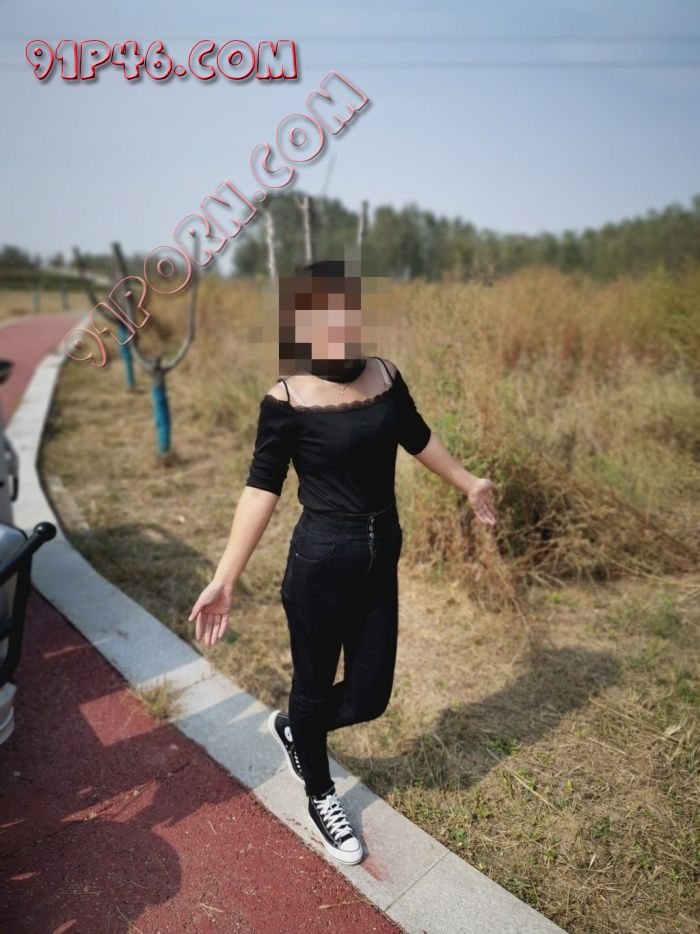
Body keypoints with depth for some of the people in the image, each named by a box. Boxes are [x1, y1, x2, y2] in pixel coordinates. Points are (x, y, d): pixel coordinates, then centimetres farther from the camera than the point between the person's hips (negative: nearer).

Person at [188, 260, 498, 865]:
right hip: (320, 566, -5)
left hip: (380, 562, 5)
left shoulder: (385, 376, 0)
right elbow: (262, 487, -12)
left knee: (369, 696, 13)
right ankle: (321, 797, 45)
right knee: (316, 688, 15)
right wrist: (226, 578, -17)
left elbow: (418, 437, 15)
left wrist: (469, 484, 29)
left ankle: (292, 729, 46)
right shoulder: (287, 400, -14)